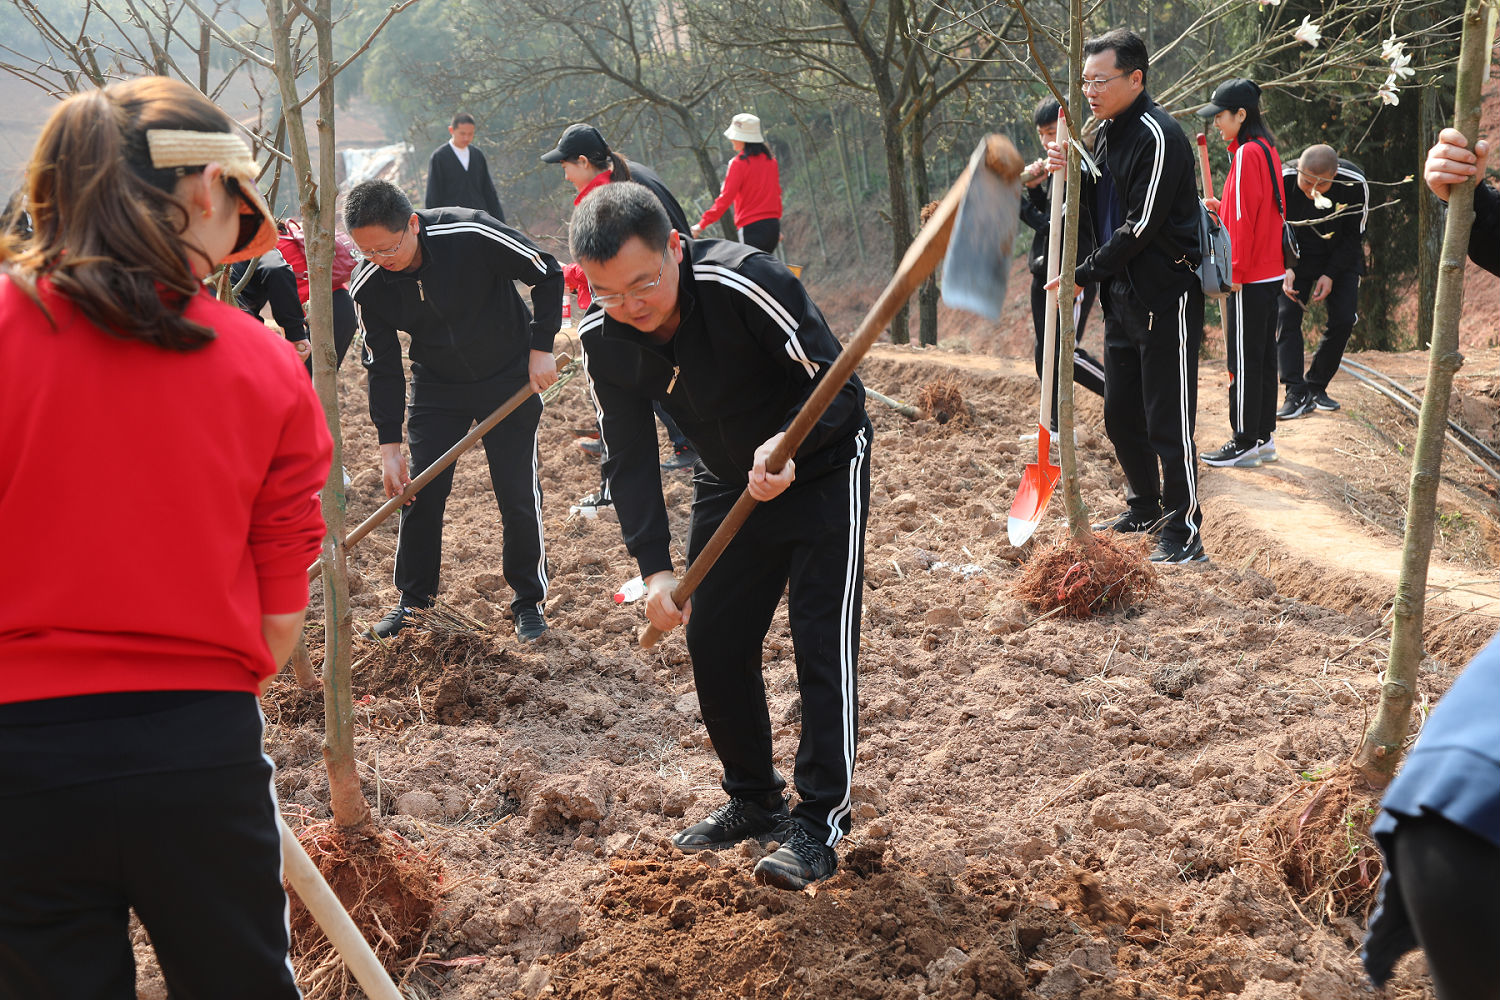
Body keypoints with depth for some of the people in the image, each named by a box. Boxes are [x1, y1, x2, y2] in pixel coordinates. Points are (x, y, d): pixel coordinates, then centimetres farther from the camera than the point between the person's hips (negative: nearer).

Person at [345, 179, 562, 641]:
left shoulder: (472, 234, -29)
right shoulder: (369, 285, -18)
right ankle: (413, 598, 20)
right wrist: (389, 446, -10)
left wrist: (540, 348, -15)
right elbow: (382, 366, -8)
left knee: (519, 495, -2)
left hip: (508, 378, -3)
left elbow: (547, 274, -15)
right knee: (419, 492, 1)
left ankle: (529, 600, 16)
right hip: (436, 386, 3)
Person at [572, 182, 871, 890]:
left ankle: (820, 822, -1)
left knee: (822, 640, -10)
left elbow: (838, 383, -30)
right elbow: (628, 458, -11)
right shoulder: (602, 339, -17)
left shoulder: (744, 283, -34)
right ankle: (754, 799, 24)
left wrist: (786, 445, -48)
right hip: (729, 481, 6)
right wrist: (654, 567, -21)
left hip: (821, 466, -5)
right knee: (713, 640, 6)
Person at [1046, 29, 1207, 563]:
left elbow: (1141, 225, -20)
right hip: (1122, 298, 9)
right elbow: (1096, 210, 16)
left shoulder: (1158, 137, -16)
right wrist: (1069, 173, -3)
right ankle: (1145, 507, 33)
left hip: (1165, 297, -9)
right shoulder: (1105, 133, 12)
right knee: (1120, 415, 17)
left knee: (1168, 423, -7)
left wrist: (1084, 274, -12)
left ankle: (1185, 533, 0)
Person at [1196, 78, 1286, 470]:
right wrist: (1220, 207, 14)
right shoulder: (1267, 149, 13)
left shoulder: (1246, 153, -16)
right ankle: (1264, 437, 19)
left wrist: (1235, 270, -16)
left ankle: (1245, 443, 0)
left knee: (1244, 359, -4)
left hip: (1249, 277, -10)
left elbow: (1244, 219, -19)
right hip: (1270, 272, 10)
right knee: (1264, 354, 13)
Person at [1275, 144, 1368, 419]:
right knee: (1287, 316, -15)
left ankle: (1316, 387, 7)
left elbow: (1354, 235, -11)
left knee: (1343, 319, -9)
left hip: (1340, 257, 1)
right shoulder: (1282, 180, -26)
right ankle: (1297, 395, -17)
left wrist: (1331, 275, -18)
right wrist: (1285, 269, -22)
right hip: (1295, 255, -1)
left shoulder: (1354, 184, -25)